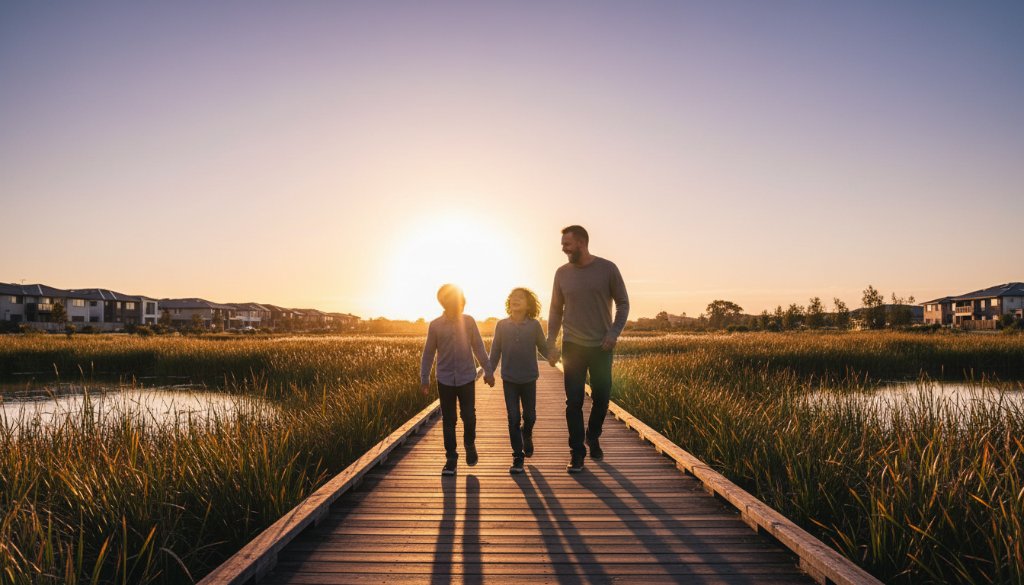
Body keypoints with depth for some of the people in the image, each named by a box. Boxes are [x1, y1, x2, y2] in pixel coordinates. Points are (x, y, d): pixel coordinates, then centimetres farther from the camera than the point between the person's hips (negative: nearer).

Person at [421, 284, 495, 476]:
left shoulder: (468, 321, -2)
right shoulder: (435, 325, -5)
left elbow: (479, 348, 4)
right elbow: (428, 353, 2)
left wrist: (488, 371, 6)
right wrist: (424, 379, 3)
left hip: (467, 378, 0)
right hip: (445, 380, 0)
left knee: (469, 417, 0)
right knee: (448, 420, 6)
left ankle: (470, 445, 29)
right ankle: (451, 458, 18)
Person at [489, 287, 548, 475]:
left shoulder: (534, 325, -5)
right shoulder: (502, 325, -3)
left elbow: (543, 347, 1)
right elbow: (495, 350, 3)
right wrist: (489, 371, 1)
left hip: (529, 379, 0)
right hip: (509, 379, 0)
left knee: (530, 416, 11)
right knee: (513, 419, 0)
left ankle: (526, 435, 44)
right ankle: (517, 457, 10)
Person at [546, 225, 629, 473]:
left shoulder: (607, 269, -5)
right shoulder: (562, 273, 1)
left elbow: (622, 303, 1)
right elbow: (555, 310, 7)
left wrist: (614, 333, -11)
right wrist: (551, 344, 3)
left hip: (601, 347, 0)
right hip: (572, 346, 1)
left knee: (601, 397, 8)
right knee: (574, 402, -1)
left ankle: (593, 437, 34)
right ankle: (577, 452, 10)